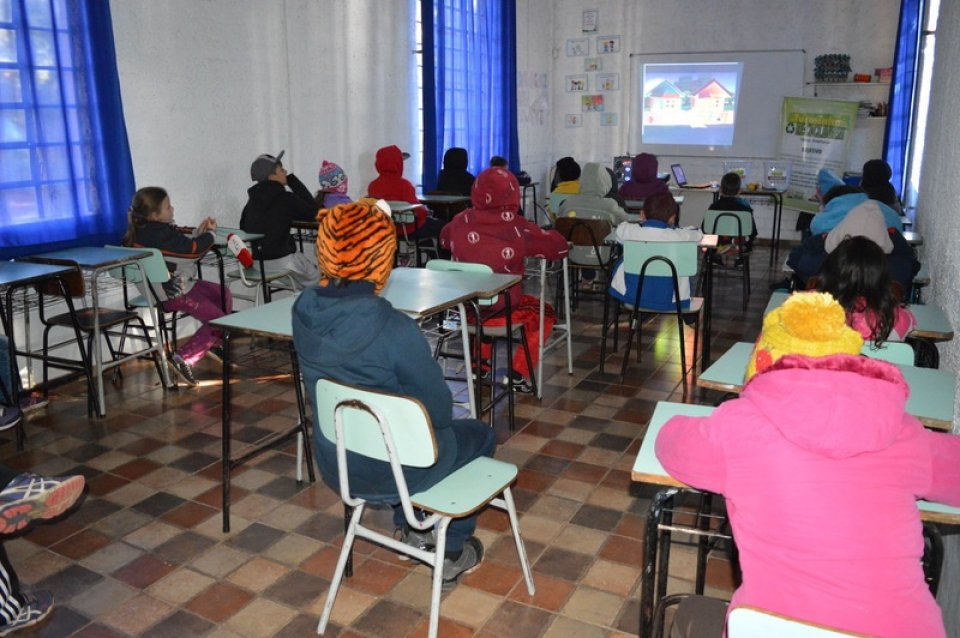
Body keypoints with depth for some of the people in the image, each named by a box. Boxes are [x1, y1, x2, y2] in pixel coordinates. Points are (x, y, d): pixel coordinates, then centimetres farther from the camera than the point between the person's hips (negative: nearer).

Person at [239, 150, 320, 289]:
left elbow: (243, 227, 11)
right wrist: (293, 180, -1)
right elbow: (312, 211, -2)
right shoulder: (286, 199, -14)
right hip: (281, 262, -7)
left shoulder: (253, 198, 5)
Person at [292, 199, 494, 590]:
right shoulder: (394, 329, -32)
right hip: (391, 470, -6)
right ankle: (453, 553, 33)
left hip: (334, 463, 6)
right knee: (479, 435, 23)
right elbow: (439, 410, -17)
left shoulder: (304, 310, -13)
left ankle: (410, 528, 45)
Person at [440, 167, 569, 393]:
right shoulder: (517, 227, -15)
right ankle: (518, 373, 15)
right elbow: (560, 247, -6)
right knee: (545, 314, 23)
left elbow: (444, 240, 18)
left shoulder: (461, 221, -4)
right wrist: (541, 235, 12)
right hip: (501, 311, -4)